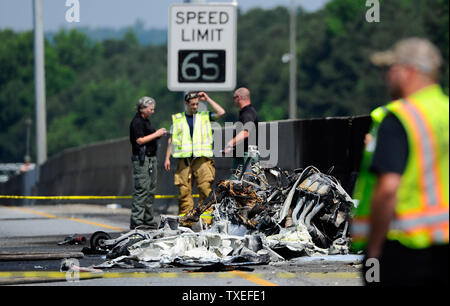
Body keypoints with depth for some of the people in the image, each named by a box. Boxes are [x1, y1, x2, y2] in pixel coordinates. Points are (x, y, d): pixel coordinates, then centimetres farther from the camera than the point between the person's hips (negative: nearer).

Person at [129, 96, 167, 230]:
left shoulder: (146, 120, 18)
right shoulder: (137, 121, -12)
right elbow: (139, 140, -20)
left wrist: (159, 134, 12)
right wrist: (156, 134, -16)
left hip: (151, 158, 10)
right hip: (141, 159, -10)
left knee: (151, 190, 12)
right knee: (141, 189, -12)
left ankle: (148, 220, 18)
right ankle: (136, 221, -12)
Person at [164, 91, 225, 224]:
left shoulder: (204, 116, 14)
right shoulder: (177, 118, 16)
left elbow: (221, 112, 1)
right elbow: (171, 139, 19)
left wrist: (207, 99, 5)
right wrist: (167, 158, 12)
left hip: (202, 158, -1)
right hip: (183, 159, 1)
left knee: (206, 190, -11)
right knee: (184, 190, -2)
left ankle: (207, 220, -12)